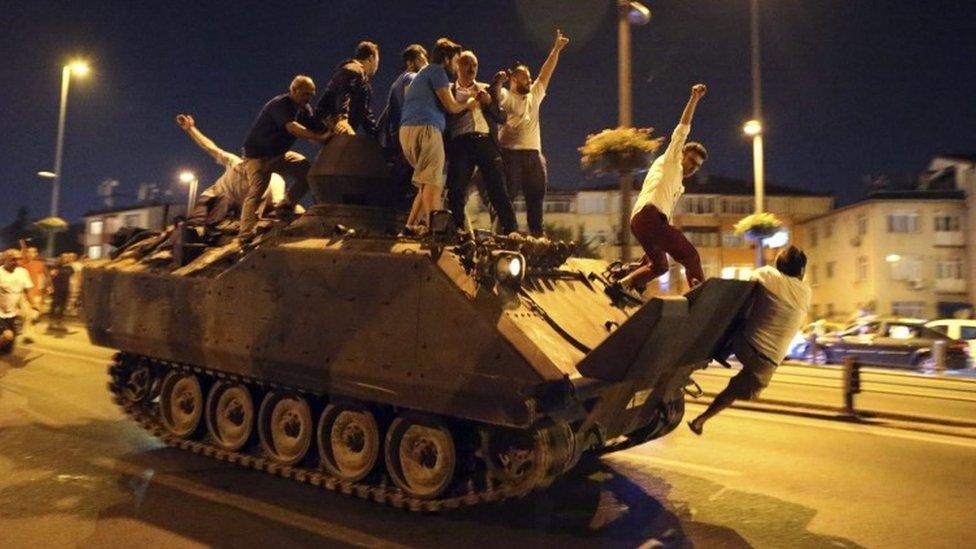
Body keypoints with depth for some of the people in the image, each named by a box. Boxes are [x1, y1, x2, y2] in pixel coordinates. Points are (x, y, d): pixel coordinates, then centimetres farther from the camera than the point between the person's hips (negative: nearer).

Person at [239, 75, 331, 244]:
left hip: (279, 154, 8)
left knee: (307, 170, -9)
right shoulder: (280, 104, -22)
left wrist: (330, 132, -25)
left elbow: (317, 129, -5)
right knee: (256, 192, -17)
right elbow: (292, 128, -37)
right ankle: (245, 236, -16)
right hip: (257, 154, -7)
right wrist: (320, 137, -43)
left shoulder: (305, 109, 3)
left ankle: (285, 206, 1)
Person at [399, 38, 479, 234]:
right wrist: (468, 104, 15)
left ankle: (411, 226, 5)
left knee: (428, 183, 10)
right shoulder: (437, 70, 2)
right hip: (425, 129, -9)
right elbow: (451, 106, -3)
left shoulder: (424, 73, 31)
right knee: (432, 182, -16)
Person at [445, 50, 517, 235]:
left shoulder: (486, 89, 23)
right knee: (456, 192, -7)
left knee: (498, 190, -5)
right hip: (461, 142, -1)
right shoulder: (449, 90, 16)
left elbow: (502, 118, 17)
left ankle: (511, 231, -5)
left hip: (485, 141, 1)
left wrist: (489, 102, 2)